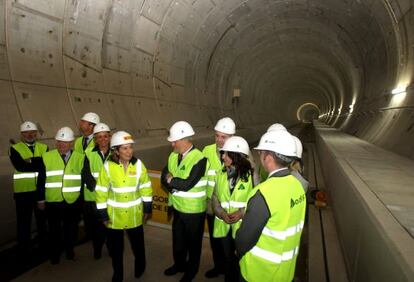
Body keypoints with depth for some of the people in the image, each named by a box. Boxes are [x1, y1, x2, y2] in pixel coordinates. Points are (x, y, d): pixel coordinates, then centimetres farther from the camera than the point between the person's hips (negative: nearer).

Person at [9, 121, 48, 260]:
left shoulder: (44, 148, 8)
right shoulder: (14, 149, 0)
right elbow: (20, 166, -18)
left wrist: (31, 161, -18)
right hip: (23, 191, -2)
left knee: (42, 220, 15)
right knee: (24, 222, 9)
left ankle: (44, 247, 31)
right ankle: (23, 251, 25)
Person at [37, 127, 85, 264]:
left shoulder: (80, 158, -4)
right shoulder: (47, 157, -3)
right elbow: (41, 180, 1)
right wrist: (40, 199, 3)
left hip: (73, 201, 0)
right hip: (52, 201, 0)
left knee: (71, 228, 15)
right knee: (54, 229, 14)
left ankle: (69, 250, 38)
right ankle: (55, 254, 35)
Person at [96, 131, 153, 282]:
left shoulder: (138, 165, -10)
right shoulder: (108, 166, -15)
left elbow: (146, 188, -1)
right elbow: (101, 192, -9)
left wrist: (147, 209, 1)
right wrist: (103, 214, -7)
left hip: (135, 214, 1)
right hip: (114, 215, -1)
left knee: (138, 245, 20)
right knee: (115, 248, 17)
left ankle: (140, 267, 49)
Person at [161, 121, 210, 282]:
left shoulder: (199, 159, -24)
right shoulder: (173, 156, 0)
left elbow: (187, 184, -28)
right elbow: (164, 177, 0)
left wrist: (171, 180, -13)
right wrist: (175, 185, -19)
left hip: (194, 210, -6)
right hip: (177, 207, 6)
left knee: (193, 242, 16)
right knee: (178, 239, 24)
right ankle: (179, 264, 49)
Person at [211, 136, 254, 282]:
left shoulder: (251, 175, -9)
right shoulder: (221, 174, 4)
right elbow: (215, 197, 5)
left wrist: (242, 212, -20)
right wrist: (221, 213, -12)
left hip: (242, 225, -3)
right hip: (224, 225, 4)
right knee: (228, 257, 20)